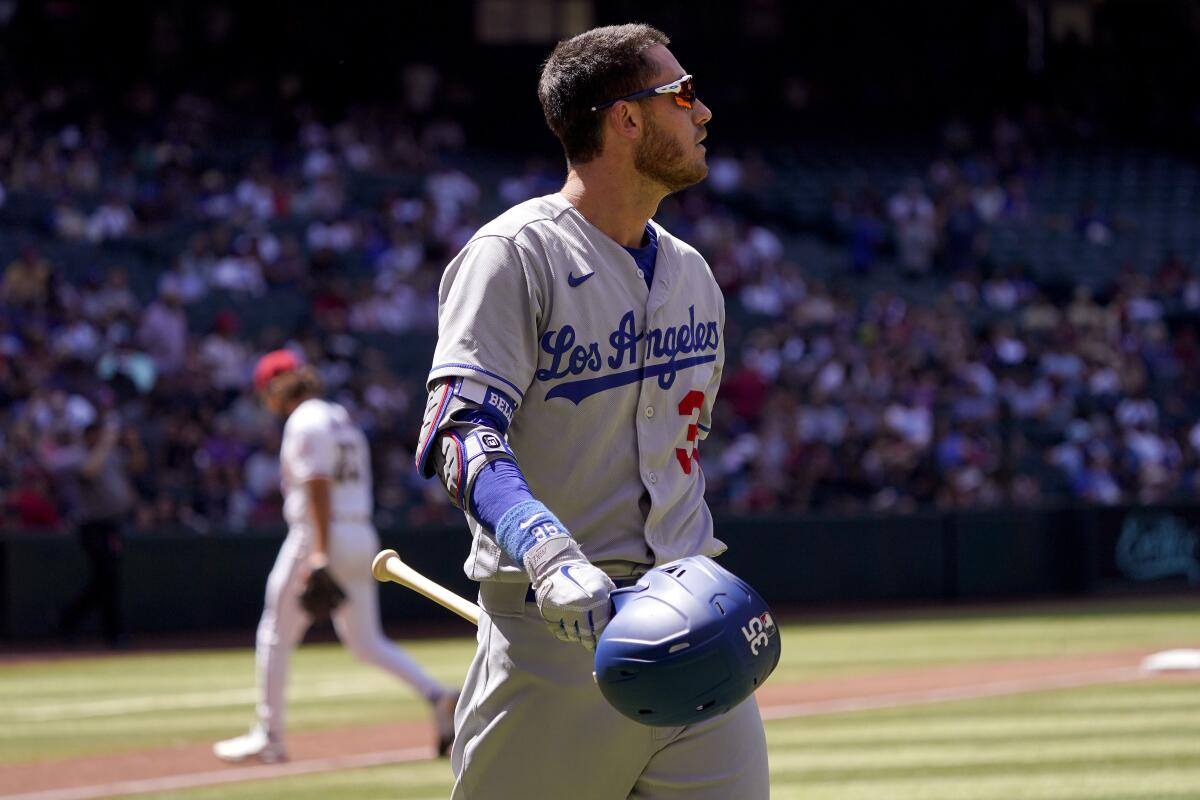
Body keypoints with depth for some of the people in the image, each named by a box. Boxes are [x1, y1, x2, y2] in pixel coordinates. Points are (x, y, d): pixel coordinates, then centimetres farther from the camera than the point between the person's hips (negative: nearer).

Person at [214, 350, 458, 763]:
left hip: (317, 538, -8)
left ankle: (268, 737, 6)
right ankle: (437, 696, -10)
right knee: (366, 641, 10)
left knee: (275, 635, 4)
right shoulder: (341, 419, 18)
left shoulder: (305, 422, -9)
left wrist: (320, 554, -25)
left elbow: (318, 488, -19)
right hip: (361, 536, 8)